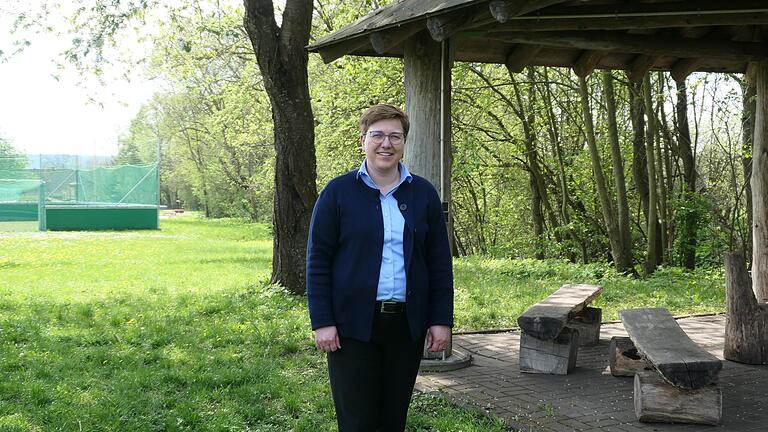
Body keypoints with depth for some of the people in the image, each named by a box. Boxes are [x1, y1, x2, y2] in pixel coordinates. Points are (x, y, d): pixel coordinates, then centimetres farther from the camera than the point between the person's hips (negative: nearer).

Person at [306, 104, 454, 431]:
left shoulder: (424, 195, 7)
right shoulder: (337, 192, -1)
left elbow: (440, 263, 8)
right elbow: (317, 260, -2)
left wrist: (442, 319, 2)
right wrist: (322, 322, -7)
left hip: (407, 325, 3)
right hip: (353, 325, -2)